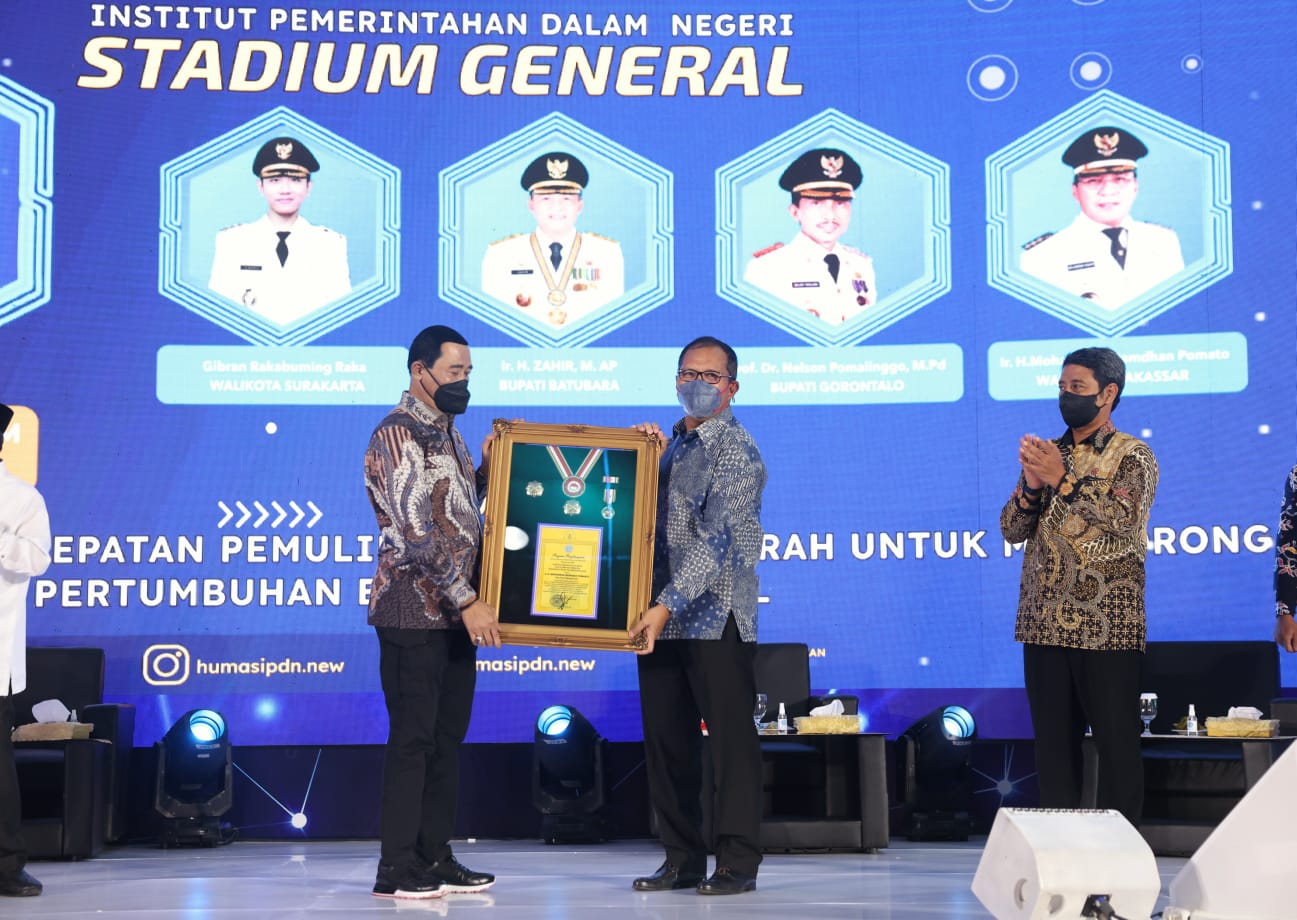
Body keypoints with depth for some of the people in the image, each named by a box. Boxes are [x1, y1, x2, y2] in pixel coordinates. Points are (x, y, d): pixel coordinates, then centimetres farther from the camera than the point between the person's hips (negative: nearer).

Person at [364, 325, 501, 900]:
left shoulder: (447, 431, 15)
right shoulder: (396, 434, -12)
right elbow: (416, 529, -19)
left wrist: (489, 464, 9)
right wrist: (468, 600, -20)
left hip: (456, 612, 9)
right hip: (416, 610, -8)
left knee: (447, 737, 10)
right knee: (412, 739, -6)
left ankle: (435, 859, 16)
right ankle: (396, 870, 0)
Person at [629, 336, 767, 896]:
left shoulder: (737, 450, -6)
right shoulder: (669, 445, 17)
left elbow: (715, 538, -17)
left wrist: (668, 604, -25)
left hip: (716, 617, -7)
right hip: (662, 617, 7)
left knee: (731, 738, -3)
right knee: (666, 740, 9)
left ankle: (737, 863, 3)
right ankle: (682, 859, 18)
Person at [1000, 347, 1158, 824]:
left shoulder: (1133, 456, -2)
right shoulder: (1046, 454, 13)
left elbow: (1124, 521, -18)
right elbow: (1011, 529, 8)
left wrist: (1063, 478, -23)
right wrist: (1032, 486, -11)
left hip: (1107, 627, -5)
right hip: (1045, 624, 5)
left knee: (1117, 744, 1)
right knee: (1053, 742, 8)